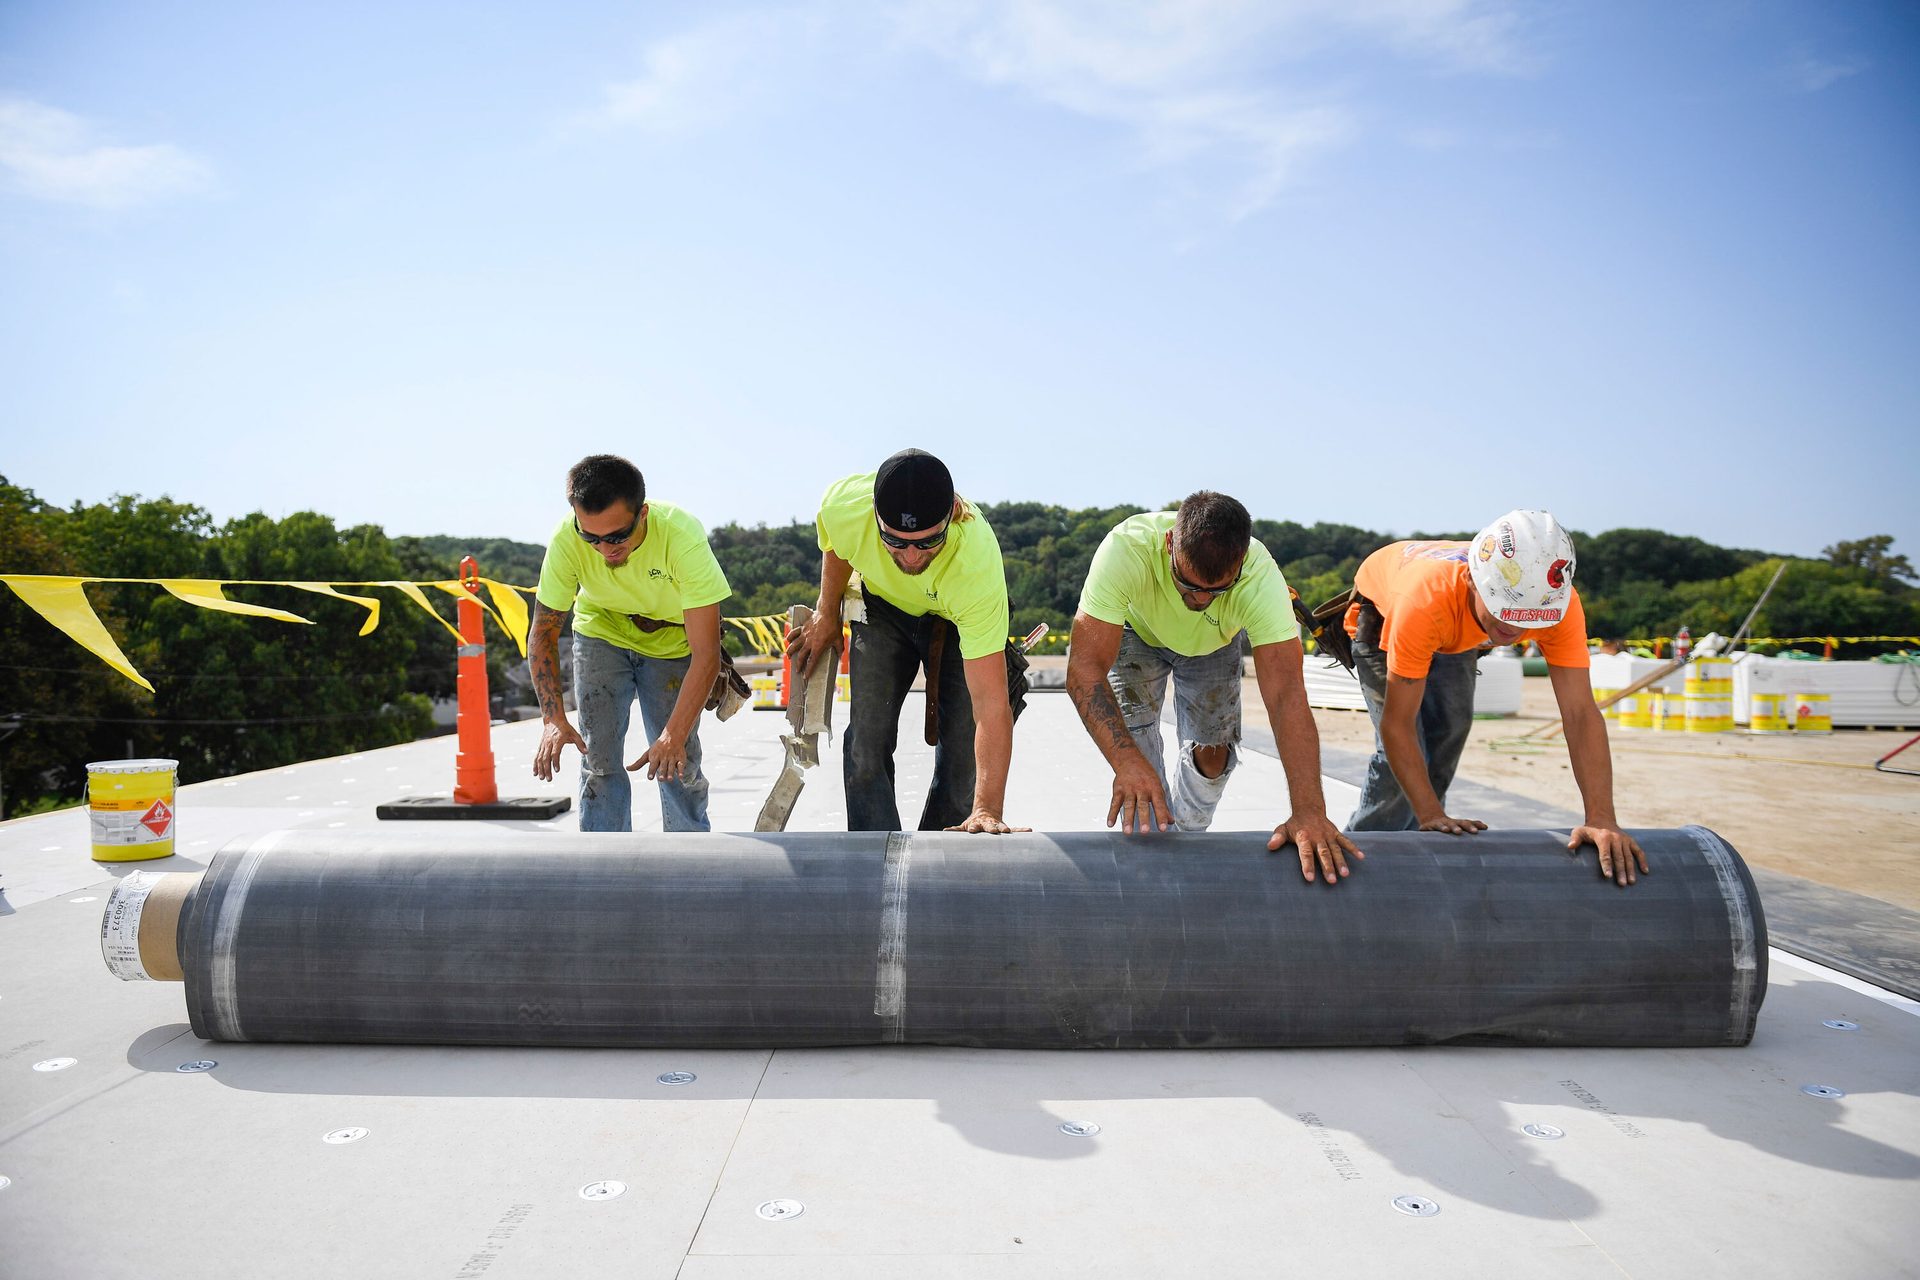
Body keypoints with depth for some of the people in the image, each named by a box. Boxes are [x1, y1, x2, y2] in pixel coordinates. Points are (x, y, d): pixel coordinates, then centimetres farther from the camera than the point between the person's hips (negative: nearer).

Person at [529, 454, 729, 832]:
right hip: (601, 635, 1)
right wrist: (554, 719, -30)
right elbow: (543, 634, -18)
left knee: (679, 765, -2)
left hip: (673, 642, -1)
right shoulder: (567, 541, -30)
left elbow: (706, 654, -36)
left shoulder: (683, 537, -37)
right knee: (600, 759, -9)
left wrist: (674, 735, -44)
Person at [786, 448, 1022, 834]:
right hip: (883, 605, 2)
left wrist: (987, 810, -52)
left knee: (963, 755, -7)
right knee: (866, 744, -6)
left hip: (958, 620, -2)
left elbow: (991, 706, -44)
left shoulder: (978, 561, -44)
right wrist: (827, 615, 5)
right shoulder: (843, 504, -37)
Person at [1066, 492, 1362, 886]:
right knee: (1133, 737, -17)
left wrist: (1309, 810, -57)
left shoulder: (1260, 576, -41)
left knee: (1212, 749, -2)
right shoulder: (1127, 548, -45)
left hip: (1214, 643, 1)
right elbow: (1084, 668, -49)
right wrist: (1126, 760, -62)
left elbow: (1286, 695, -47)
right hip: (1135, 630, -1)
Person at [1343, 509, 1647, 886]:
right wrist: (1433, 817, -44)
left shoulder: (1558, 603, -37)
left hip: (1453, 633, 4)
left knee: (1450, 731, 0)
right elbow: (1397, 724, -41)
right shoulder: (1427, 600, -48)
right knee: (1403, 750, -16)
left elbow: (1580, 713, -40)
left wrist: (1601, 820, -48)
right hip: (1382, 611, -4)